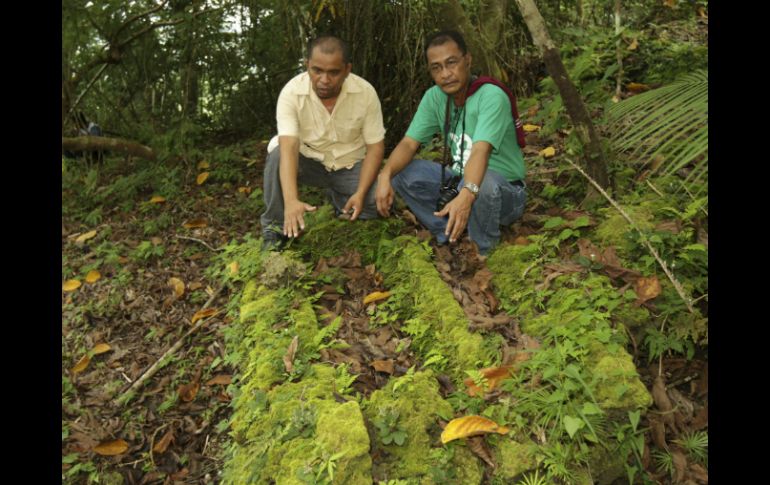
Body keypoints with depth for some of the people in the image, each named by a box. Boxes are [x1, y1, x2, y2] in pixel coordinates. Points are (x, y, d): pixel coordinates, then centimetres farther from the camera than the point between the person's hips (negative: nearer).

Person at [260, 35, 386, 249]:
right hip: (310, 162, -1)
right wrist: (291, 200, -49)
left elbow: (375, 147, -13)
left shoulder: (365, 92, -19)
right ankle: (275, 228, -13)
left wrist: (360, 193, -25)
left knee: (372, 205, -24)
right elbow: (289, 147, -34)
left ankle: (337, 196, 11)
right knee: (278, 154, -31)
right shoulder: (291, 92, -23)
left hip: (351, 165, 1)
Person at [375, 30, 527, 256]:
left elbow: (481, 151, -38)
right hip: (459, 180, 6)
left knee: (484, 183, -41)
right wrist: (385, 175, -31)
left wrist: (466, 196, -55)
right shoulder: (434, 97, -4)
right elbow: (409, 143, -10)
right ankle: (450, 237, -2)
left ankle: (482, 254, -12)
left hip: (506, 191, -5)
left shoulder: (491, 96, -23)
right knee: (401, 172, -11)